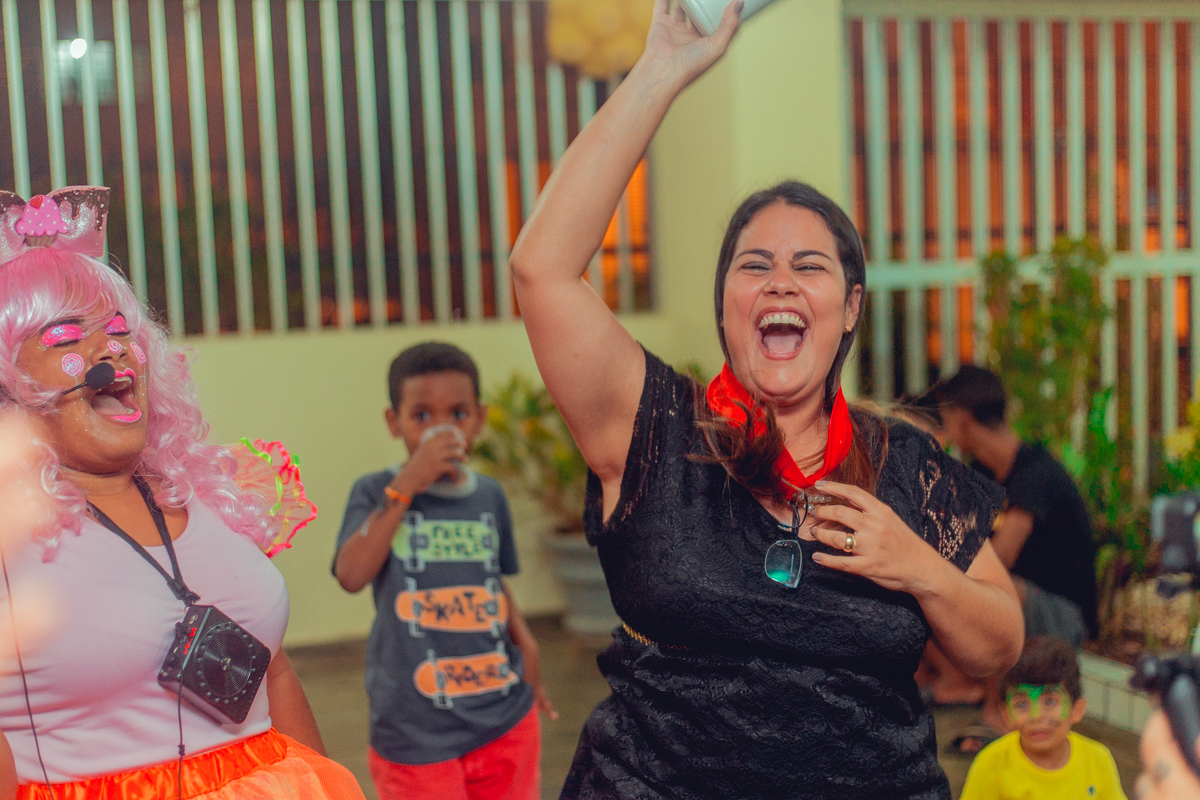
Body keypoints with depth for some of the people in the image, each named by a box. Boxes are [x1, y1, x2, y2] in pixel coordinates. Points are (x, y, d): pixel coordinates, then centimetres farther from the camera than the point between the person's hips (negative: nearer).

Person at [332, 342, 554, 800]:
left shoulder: (489, 495, 5)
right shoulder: (376, 493, -7)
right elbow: (351, 575, -24)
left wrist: (524, 643, 0)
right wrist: (406, 485, -23)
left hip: (506, 716, 4)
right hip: (415, 731, -4)